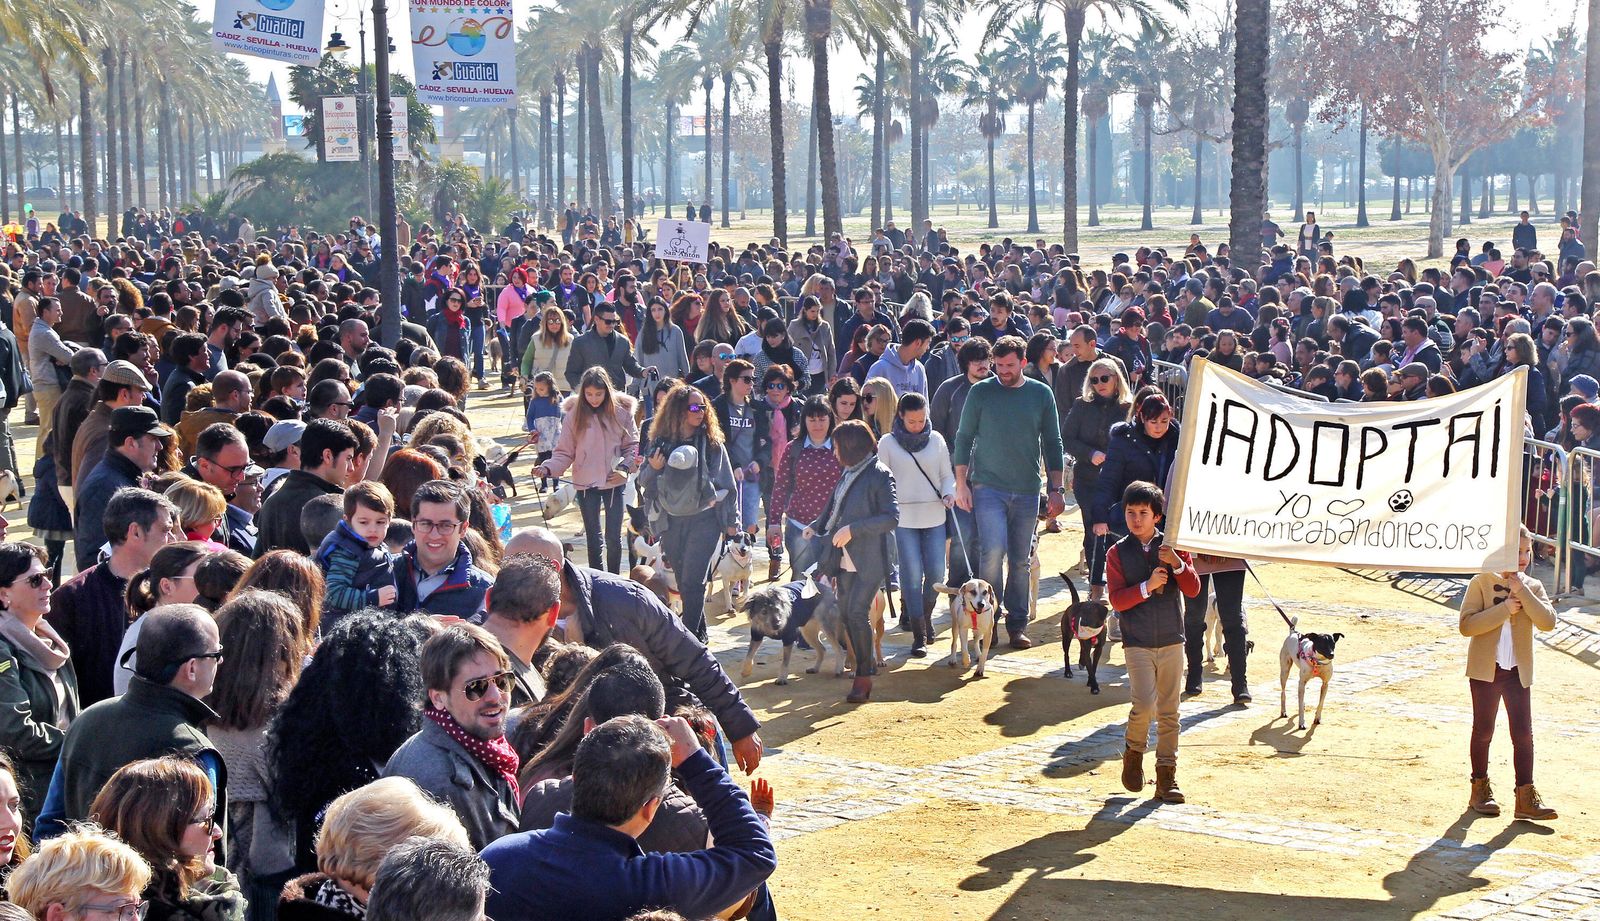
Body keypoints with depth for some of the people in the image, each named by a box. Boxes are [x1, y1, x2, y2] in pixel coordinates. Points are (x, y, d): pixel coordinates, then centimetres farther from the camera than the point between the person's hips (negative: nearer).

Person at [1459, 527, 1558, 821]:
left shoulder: (1532, 587, 5)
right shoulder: (1482, 583, -6)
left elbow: (1548, 622, -11)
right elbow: (1467, 625, -15)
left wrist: (1522, 592, -17)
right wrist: (1504, 608, -20)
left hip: (1518, 672, 3)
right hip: (1485, 669, -3)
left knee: (1524, 733, -2)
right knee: (1483, 731, 8)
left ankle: (1526, 797, -2)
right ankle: (1480, 789, 21)